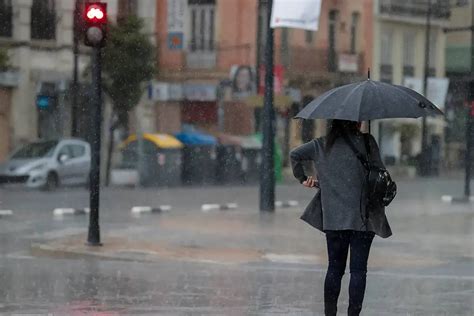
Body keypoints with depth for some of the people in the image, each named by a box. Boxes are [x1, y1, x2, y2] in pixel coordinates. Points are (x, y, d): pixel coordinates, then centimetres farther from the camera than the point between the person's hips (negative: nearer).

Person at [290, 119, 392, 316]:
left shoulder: (322, 145, 7)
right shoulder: (366, 142, -3)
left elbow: (295, 155, 8)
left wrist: (303, 179, 16)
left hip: (332, 218, 3)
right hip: (362, 218, -3)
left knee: (334, 268, 12)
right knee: (358, 269, 2)